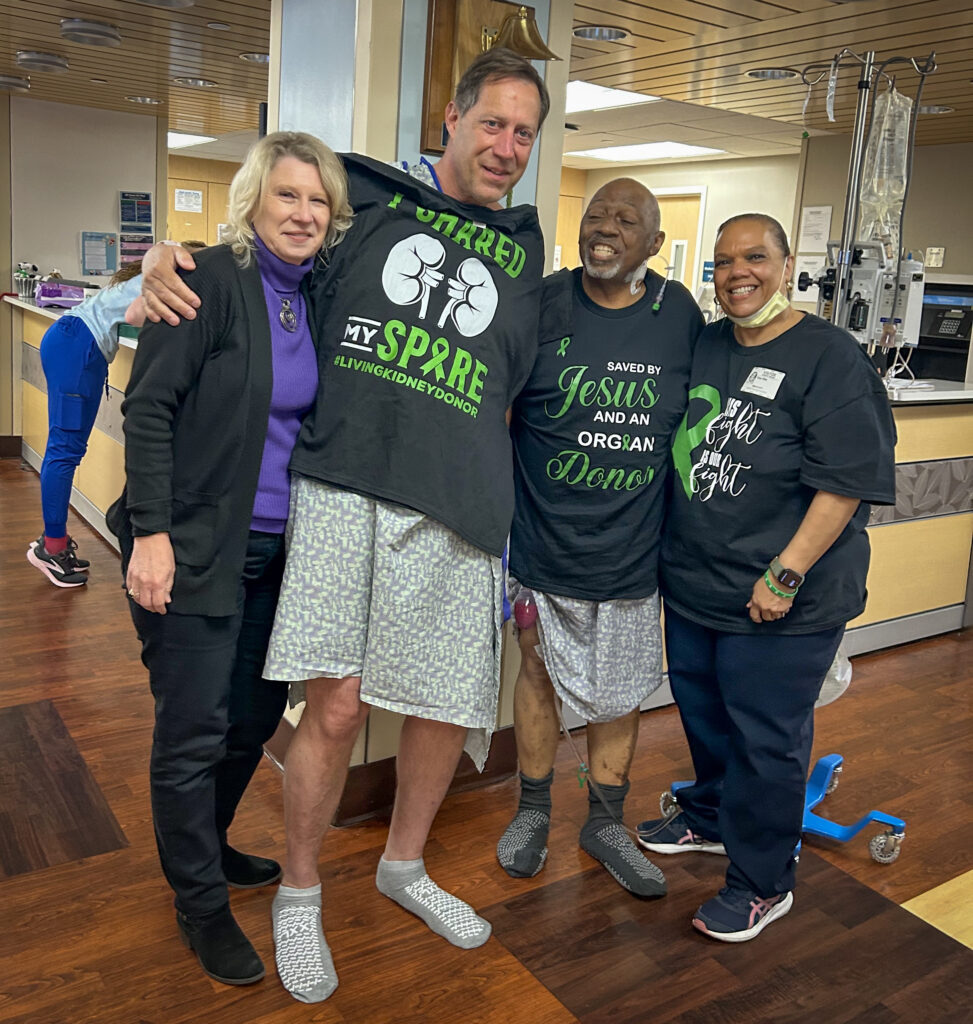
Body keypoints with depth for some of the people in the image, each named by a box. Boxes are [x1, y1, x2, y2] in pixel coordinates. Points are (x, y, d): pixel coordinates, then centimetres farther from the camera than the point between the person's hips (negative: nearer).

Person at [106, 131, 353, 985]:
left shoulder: (314, 297, 9)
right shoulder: (211, 279, -11)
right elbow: (148, 408, -14)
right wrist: (150, 531, -19)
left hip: (276, 548, 7)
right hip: (194, 547, -7)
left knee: (257, 713, 16)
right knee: (195, 729, 3)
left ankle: (205, 846, 41)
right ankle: (201, 902, 23)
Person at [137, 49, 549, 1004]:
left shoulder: (523, 250, 17)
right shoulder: (363, 194, 10)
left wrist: (507, 505, 15)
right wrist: (166, 260, -1)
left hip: (457, 508, 3)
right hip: (345, 485, -3)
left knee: (448, 707, 9)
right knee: (336, 704, -7)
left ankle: (404, 865, 37)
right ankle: (299, 896, 20)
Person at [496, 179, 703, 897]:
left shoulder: (681, 314, 1)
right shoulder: (539, 306, -6)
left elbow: (698, 424, 13)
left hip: (635, 553, 2)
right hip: (544, 543, -2)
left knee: (624, 690, 13)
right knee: (541, 673, 13)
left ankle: (607, 824, 34)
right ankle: (533, 811, 36)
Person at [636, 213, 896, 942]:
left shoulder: (831, 358, -12)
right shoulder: (702, 347, 9)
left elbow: (846, 481, -17)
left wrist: (786, 574, -21)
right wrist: (665, 550, 13)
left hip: (780, 602, -7)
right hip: (692, 583, 7)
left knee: (766, 740, 4)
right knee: (703, 711, 22)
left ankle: (762, 883, 23)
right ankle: (707, 818, 46)